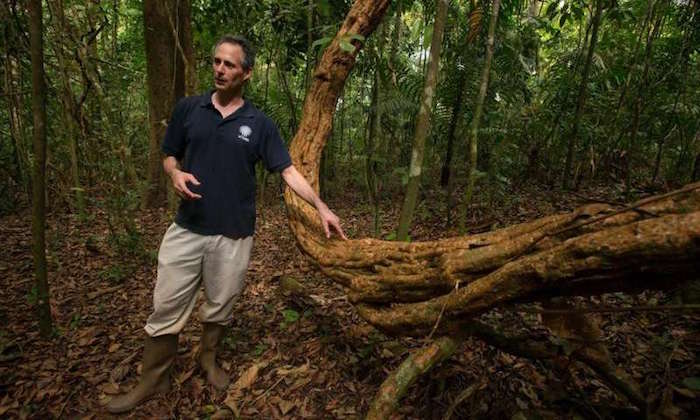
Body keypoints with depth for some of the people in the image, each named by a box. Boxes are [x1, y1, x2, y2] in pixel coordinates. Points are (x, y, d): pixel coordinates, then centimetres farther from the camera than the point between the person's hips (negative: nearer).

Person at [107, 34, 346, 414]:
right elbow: (169, 156, 11)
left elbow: (288, 171, -4)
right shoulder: (188, 109, 2)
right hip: (187, 228, 1)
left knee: (219, 308, 15)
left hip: (234, 235, -1)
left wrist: (321, 207, -13)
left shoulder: (259, 123, -1)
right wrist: (176, 174, -13)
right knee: (166, 308, 8)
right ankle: (153, 379, 29)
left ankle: (208, 359, 42)